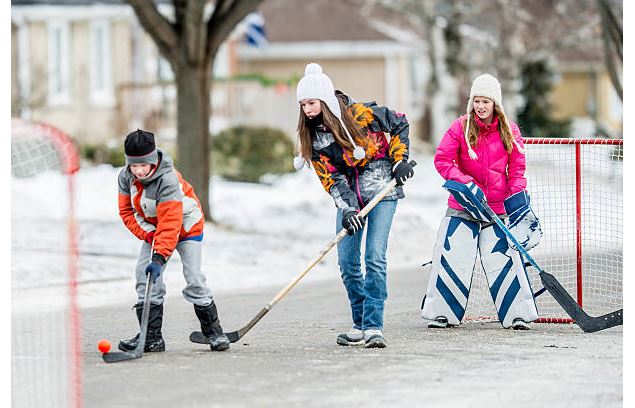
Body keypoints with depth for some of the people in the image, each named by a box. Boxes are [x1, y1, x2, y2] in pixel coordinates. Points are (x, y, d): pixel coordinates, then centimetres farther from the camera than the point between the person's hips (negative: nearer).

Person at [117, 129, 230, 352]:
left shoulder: (168, 180, -36)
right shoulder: (126, 177, -16)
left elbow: (170, 224, -39)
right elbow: (127, 211, -6)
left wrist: (159, 258, -47)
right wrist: (148, 235, -20)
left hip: (186, 225, -5)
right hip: (153, 228, 6)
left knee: (194, 278, -13)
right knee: (144, 274, -10)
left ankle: (213, 331, 4)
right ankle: (151, 337, -8)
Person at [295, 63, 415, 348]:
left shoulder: (361, 114, -15)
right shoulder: (313, 136, -3)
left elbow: (399, 124, 1)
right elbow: (330, 177, -5)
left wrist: (400, 160, -6)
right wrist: (347, 209, -17)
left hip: (382, 189, -5)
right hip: (349, 196, 5)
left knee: (375, 258, -14)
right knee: (346, 262, -1)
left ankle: (374, 326, -13)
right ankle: (360, 325, 13)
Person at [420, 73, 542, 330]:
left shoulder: (509, 131, 1)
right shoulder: (460, 128, -4)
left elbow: (516, 169, 6)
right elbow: (442, 160, -8)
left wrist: (518, 195, -8)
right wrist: (466, 183, -18)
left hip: (498, 206, 0)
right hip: (463, 205, 0)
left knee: (505, 259, -5)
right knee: (451, 258, -1)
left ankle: (518, 315, 2)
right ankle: (442, 314, 10)